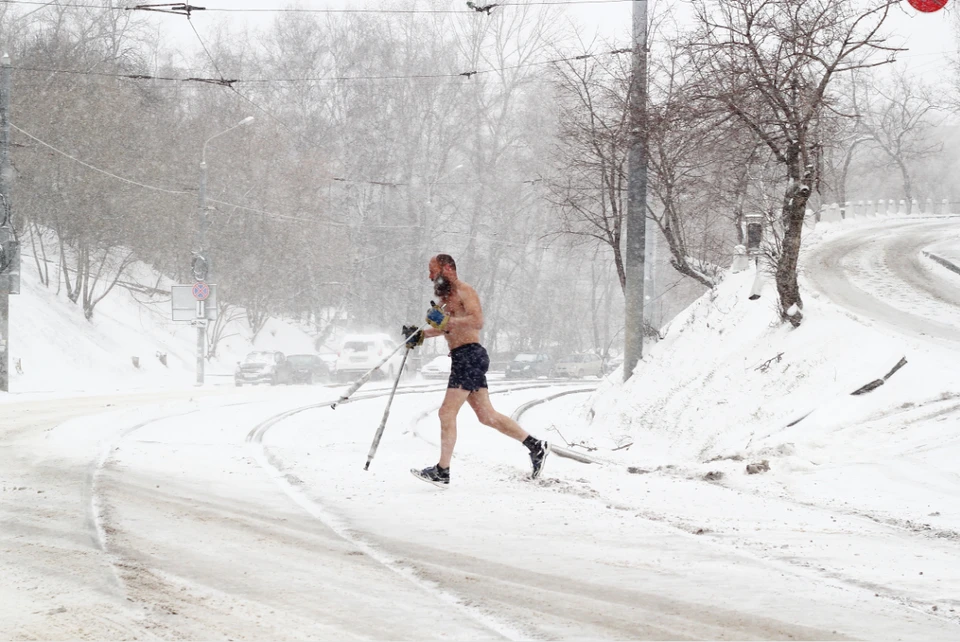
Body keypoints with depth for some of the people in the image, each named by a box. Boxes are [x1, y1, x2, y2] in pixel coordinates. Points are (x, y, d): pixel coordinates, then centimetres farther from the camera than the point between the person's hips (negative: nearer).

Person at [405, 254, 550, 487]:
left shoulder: (464, 291, -10)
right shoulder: (447, 296, 19)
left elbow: (478, 320, -24)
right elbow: (446, 328, 34)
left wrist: (446, 320, -28)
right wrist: (421, 335, 21)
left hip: (469, 355, -10)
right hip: (462, 357, 10)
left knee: (447, 412, -11)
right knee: (486, 415, 11)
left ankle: (442, 471, -10)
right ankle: (536, 446, 16)